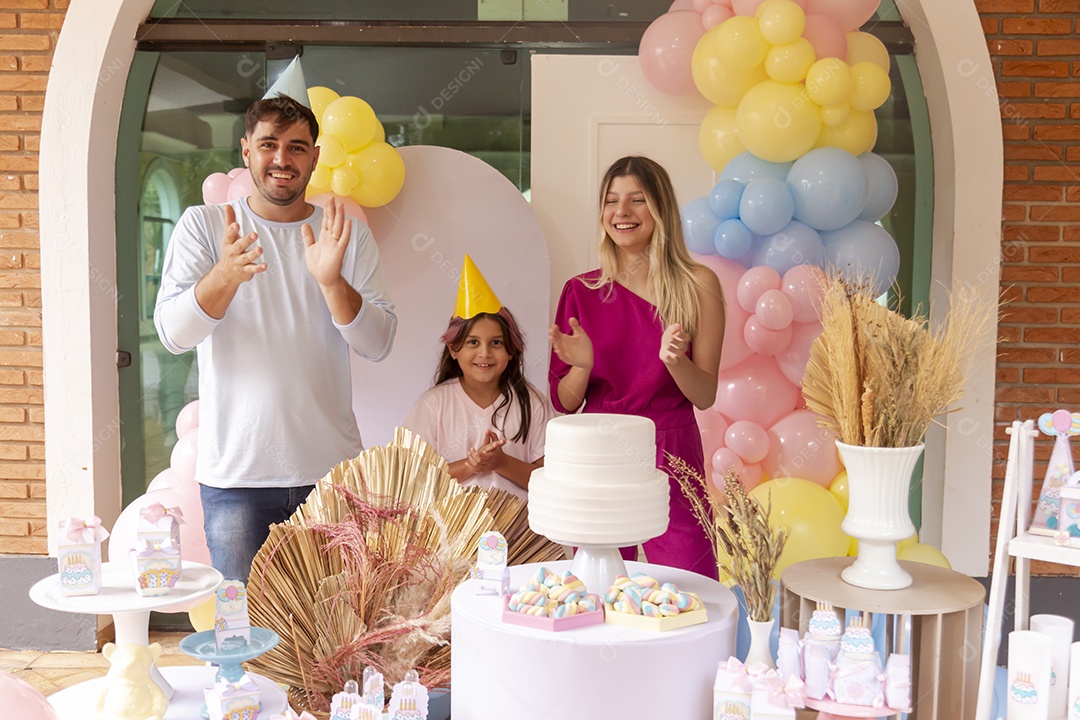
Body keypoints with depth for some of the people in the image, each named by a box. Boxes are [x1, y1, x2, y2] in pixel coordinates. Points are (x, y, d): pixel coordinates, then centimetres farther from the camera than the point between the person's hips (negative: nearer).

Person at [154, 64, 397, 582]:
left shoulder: (349, 235, 6)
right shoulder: (203, 225, 4)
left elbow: (379, 343, -3)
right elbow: (172, 333, -7)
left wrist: (332, 280, -21)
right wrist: (225, 276, -27)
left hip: (331, 467, 1)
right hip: (234, 472, -1)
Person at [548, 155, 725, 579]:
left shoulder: (697, 284, -1)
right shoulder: (580, 292, 3)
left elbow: (705, 396, -1)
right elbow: (564, 403, 6)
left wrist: (675, 360, -20)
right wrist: (582, 366, -14)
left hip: (672, 458, -1)